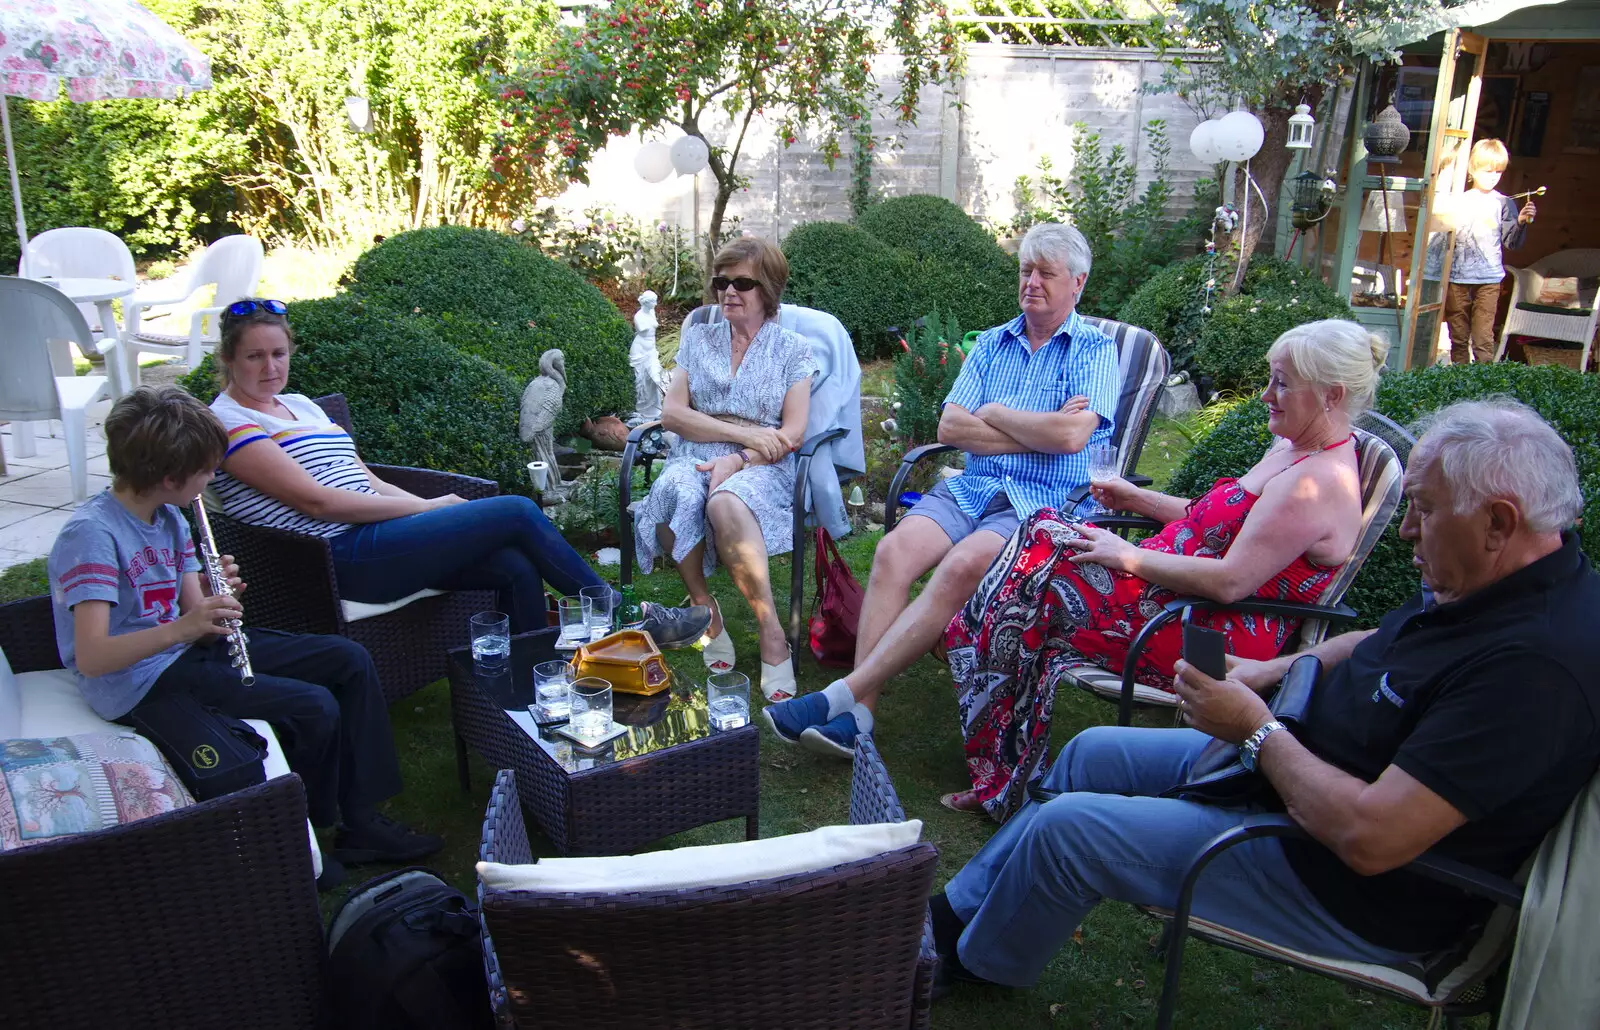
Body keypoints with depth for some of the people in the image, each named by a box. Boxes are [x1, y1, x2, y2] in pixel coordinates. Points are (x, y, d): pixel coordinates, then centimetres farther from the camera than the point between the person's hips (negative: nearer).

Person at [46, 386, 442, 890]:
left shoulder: (169, 518, 7)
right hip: (139, 683, -9)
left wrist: (219, 597, -19)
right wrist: (183, 627, -39)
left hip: (183, 650, 9)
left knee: (349, 660, 1)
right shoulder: (90, 534, -20)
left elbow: (197, 618, 3)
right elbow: (91, 658, -28)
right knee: (313, 707, -23)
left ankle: (360, 821, 6)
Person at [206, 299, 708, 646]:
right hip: (343, 557, -8)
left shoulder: (301, 405, 21)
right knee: (518, 512, -15)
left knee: (517, 566, -16)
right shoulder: (228, 422, -4)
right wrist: (426, 507, -11)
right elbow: (316, 500, -14)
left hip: (372, 533, 8)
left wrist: (425, 506, 0)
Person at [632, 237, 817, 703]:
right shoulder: (698, 340, 19)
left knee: (725, 504, -39)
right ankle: (705, 611, -19)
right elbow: (672, 413, 5)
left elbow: (793, 434, 0)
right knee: (673, 495, -36)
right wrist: (745, 433, -8)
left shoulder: (793, 349, 11)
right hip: (694, 458, 3)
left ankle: (771, 634, -32)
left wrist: (737, 460, -16)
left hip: (762, 468, -2)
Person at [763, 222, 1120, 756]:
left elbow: (1071, 436, -14)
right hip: (972, 487, 5)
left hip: (1045, 505, -4)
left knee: (962, 566, -34)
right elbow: (950, 426, 5)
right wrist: (1039, 434, -3)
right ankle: (859, 711, -29)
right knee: (894, 550, -26)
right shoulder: (992, 343, 19)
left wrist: (995, 415, -1)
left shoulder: (1096, 349, 4)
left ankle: (843, 695, -34)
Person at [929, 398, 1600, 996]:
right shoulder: (1487, 584, -2)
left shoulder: (1534, 662, -33)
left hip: (1358, 899, -10)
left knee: (1065, 828, -9)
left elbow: (1370, 837, -36)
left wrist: (1256, 730, -21)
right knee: (1092, 752, 13)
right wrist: (1270, 669, 3)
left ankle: (971, 962, 23)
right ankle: (957, 908, 30)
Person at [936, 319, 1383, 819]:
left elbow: (1230, 581, -26)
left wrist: (1132, 558, -17)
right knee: (1044, 535, 0)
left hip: (1213, 639, -11)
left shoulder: (1319, 483, -20)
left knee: (1035, 575, -12)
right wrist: (1138, 500, 13)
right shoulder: (1290, 450, 13)